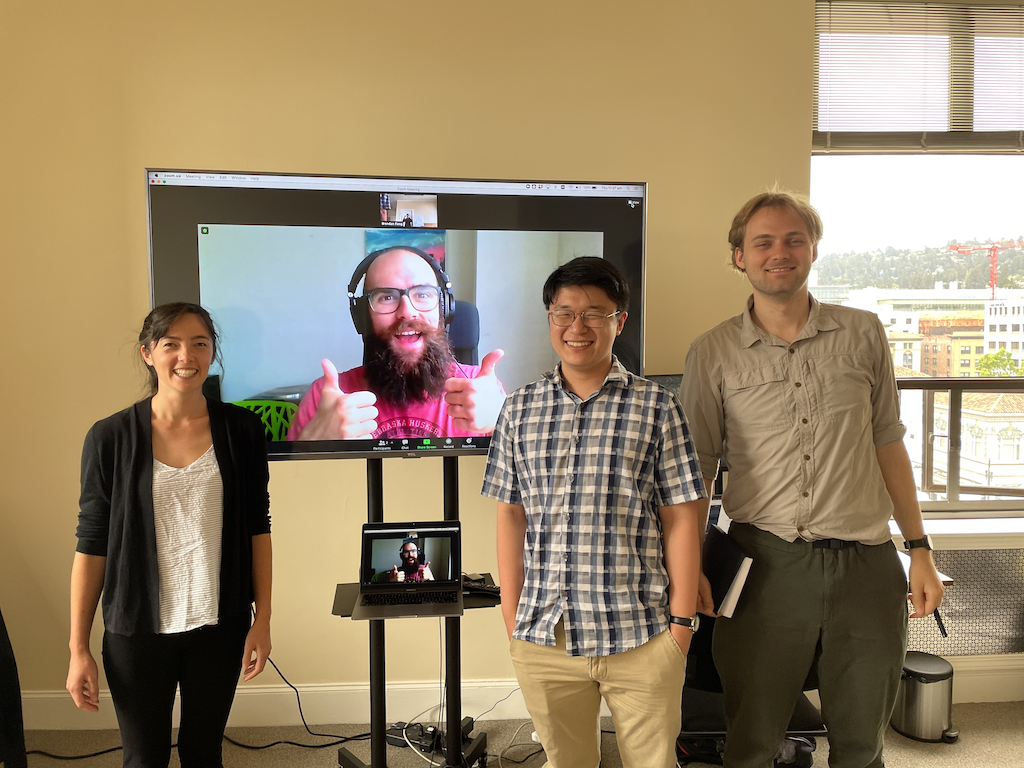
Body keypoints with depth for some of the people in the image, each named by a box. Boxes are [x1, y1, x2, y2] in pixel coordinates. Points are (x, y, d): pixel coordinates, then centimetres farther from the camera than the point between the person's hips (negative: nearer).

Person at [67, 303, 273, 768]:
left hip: (219, 625, 1)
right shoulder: (111, 438, -7)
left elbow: (257, 527, 1)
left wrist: (263, 620, -1)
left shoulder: (241, 429, -4)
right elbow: (92, 543, -3)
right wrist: (78, 648, -4)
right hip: (138, 629, -1)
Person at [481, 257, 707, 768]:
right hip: (542, 638, 2)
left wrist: (682, 619, -4)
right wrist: (512, 618, 5)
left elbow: (680, 520, -1)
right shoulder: (519, 409, 5)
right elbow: (511, 517, 7)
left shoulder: (656, 408, -2)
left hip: (642, 636, -2)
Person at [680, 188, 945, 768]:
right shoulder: (713, 354, 1)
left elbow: (888, 443, 11)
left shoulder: (863, 334, 6)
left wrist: (920, 549, 8)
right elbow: (698, 467, 4)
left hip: (866, 565, 2)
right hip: (765, 563, -1)